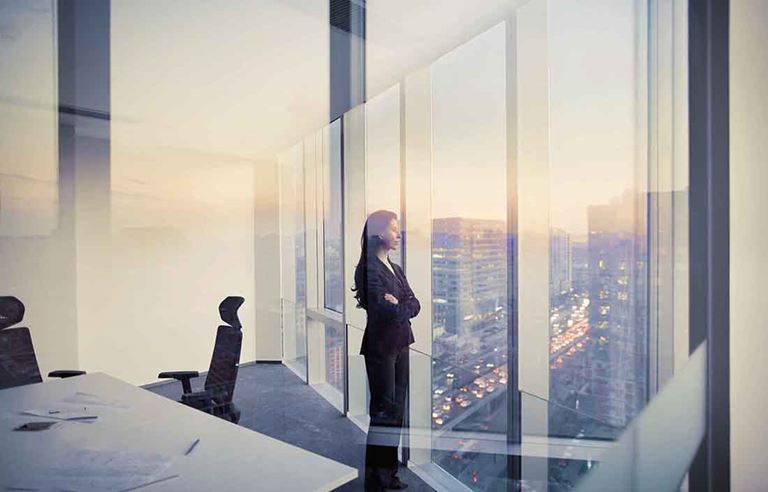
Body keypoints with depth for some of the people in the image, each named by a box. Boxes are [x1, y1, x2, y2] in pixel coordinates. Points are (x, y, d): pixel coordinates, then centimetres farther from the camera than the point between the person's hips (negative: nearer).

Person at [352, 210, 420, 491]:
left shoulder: (396, 269, 15)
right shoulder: (369, 269, -11)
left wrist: (398, 305, -11)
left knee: (398, 410, 11)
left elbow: (414, 305, 5)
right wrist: (404, 307, -3)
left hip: (401, 343, 8)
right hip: (380, 345, -8)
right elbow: (386, 310, -19)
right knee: (383, 411, -3)